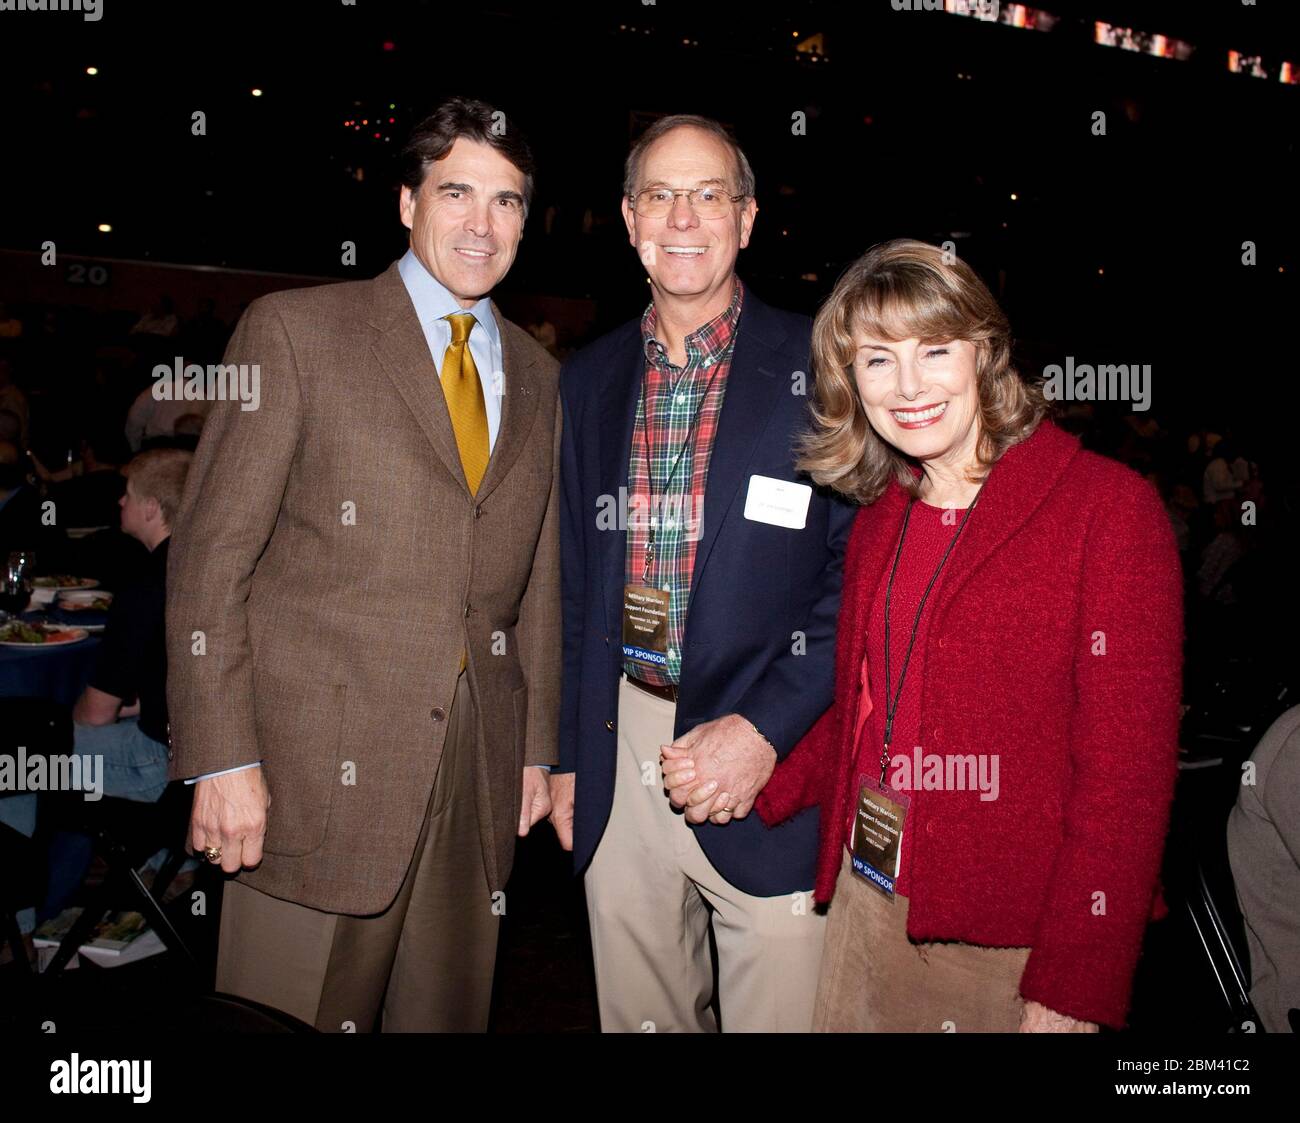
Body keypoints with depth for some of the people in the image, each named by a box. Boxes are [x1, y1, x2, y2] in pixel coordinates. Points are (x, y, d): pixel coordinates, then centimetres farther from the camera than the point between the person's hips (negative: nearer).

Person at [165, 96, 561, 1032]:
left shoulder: (539, 377, 12)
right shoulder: (294, 331, -2)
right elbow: (210, 557, -6)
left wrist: (540, 746, 12)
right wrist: (223, 758, -11)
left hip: (481, 773, 4)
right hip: (319, 769, -4)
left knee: (449, 1015, 13)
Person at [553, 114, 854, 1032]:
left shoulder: (821, 367, -6)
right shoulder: (590, 379, 8)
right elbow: (576, 582, 11)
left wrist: (768, 727, -17)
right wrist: (566, 752, 10)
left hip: (772, 754, -4)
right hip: (618, 753, 4)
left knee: (775, 1010, 9)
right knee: (638, 1014, 18)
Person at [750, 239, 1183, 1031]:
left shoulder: (1109, 506, -13)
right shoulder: (881, 519, 6)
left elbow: (1128, 767, -15)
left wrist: (1074, 983, -16)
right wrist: (763, 789, -2)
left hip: (1011, 942, -5)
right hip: (867, 898, 5)